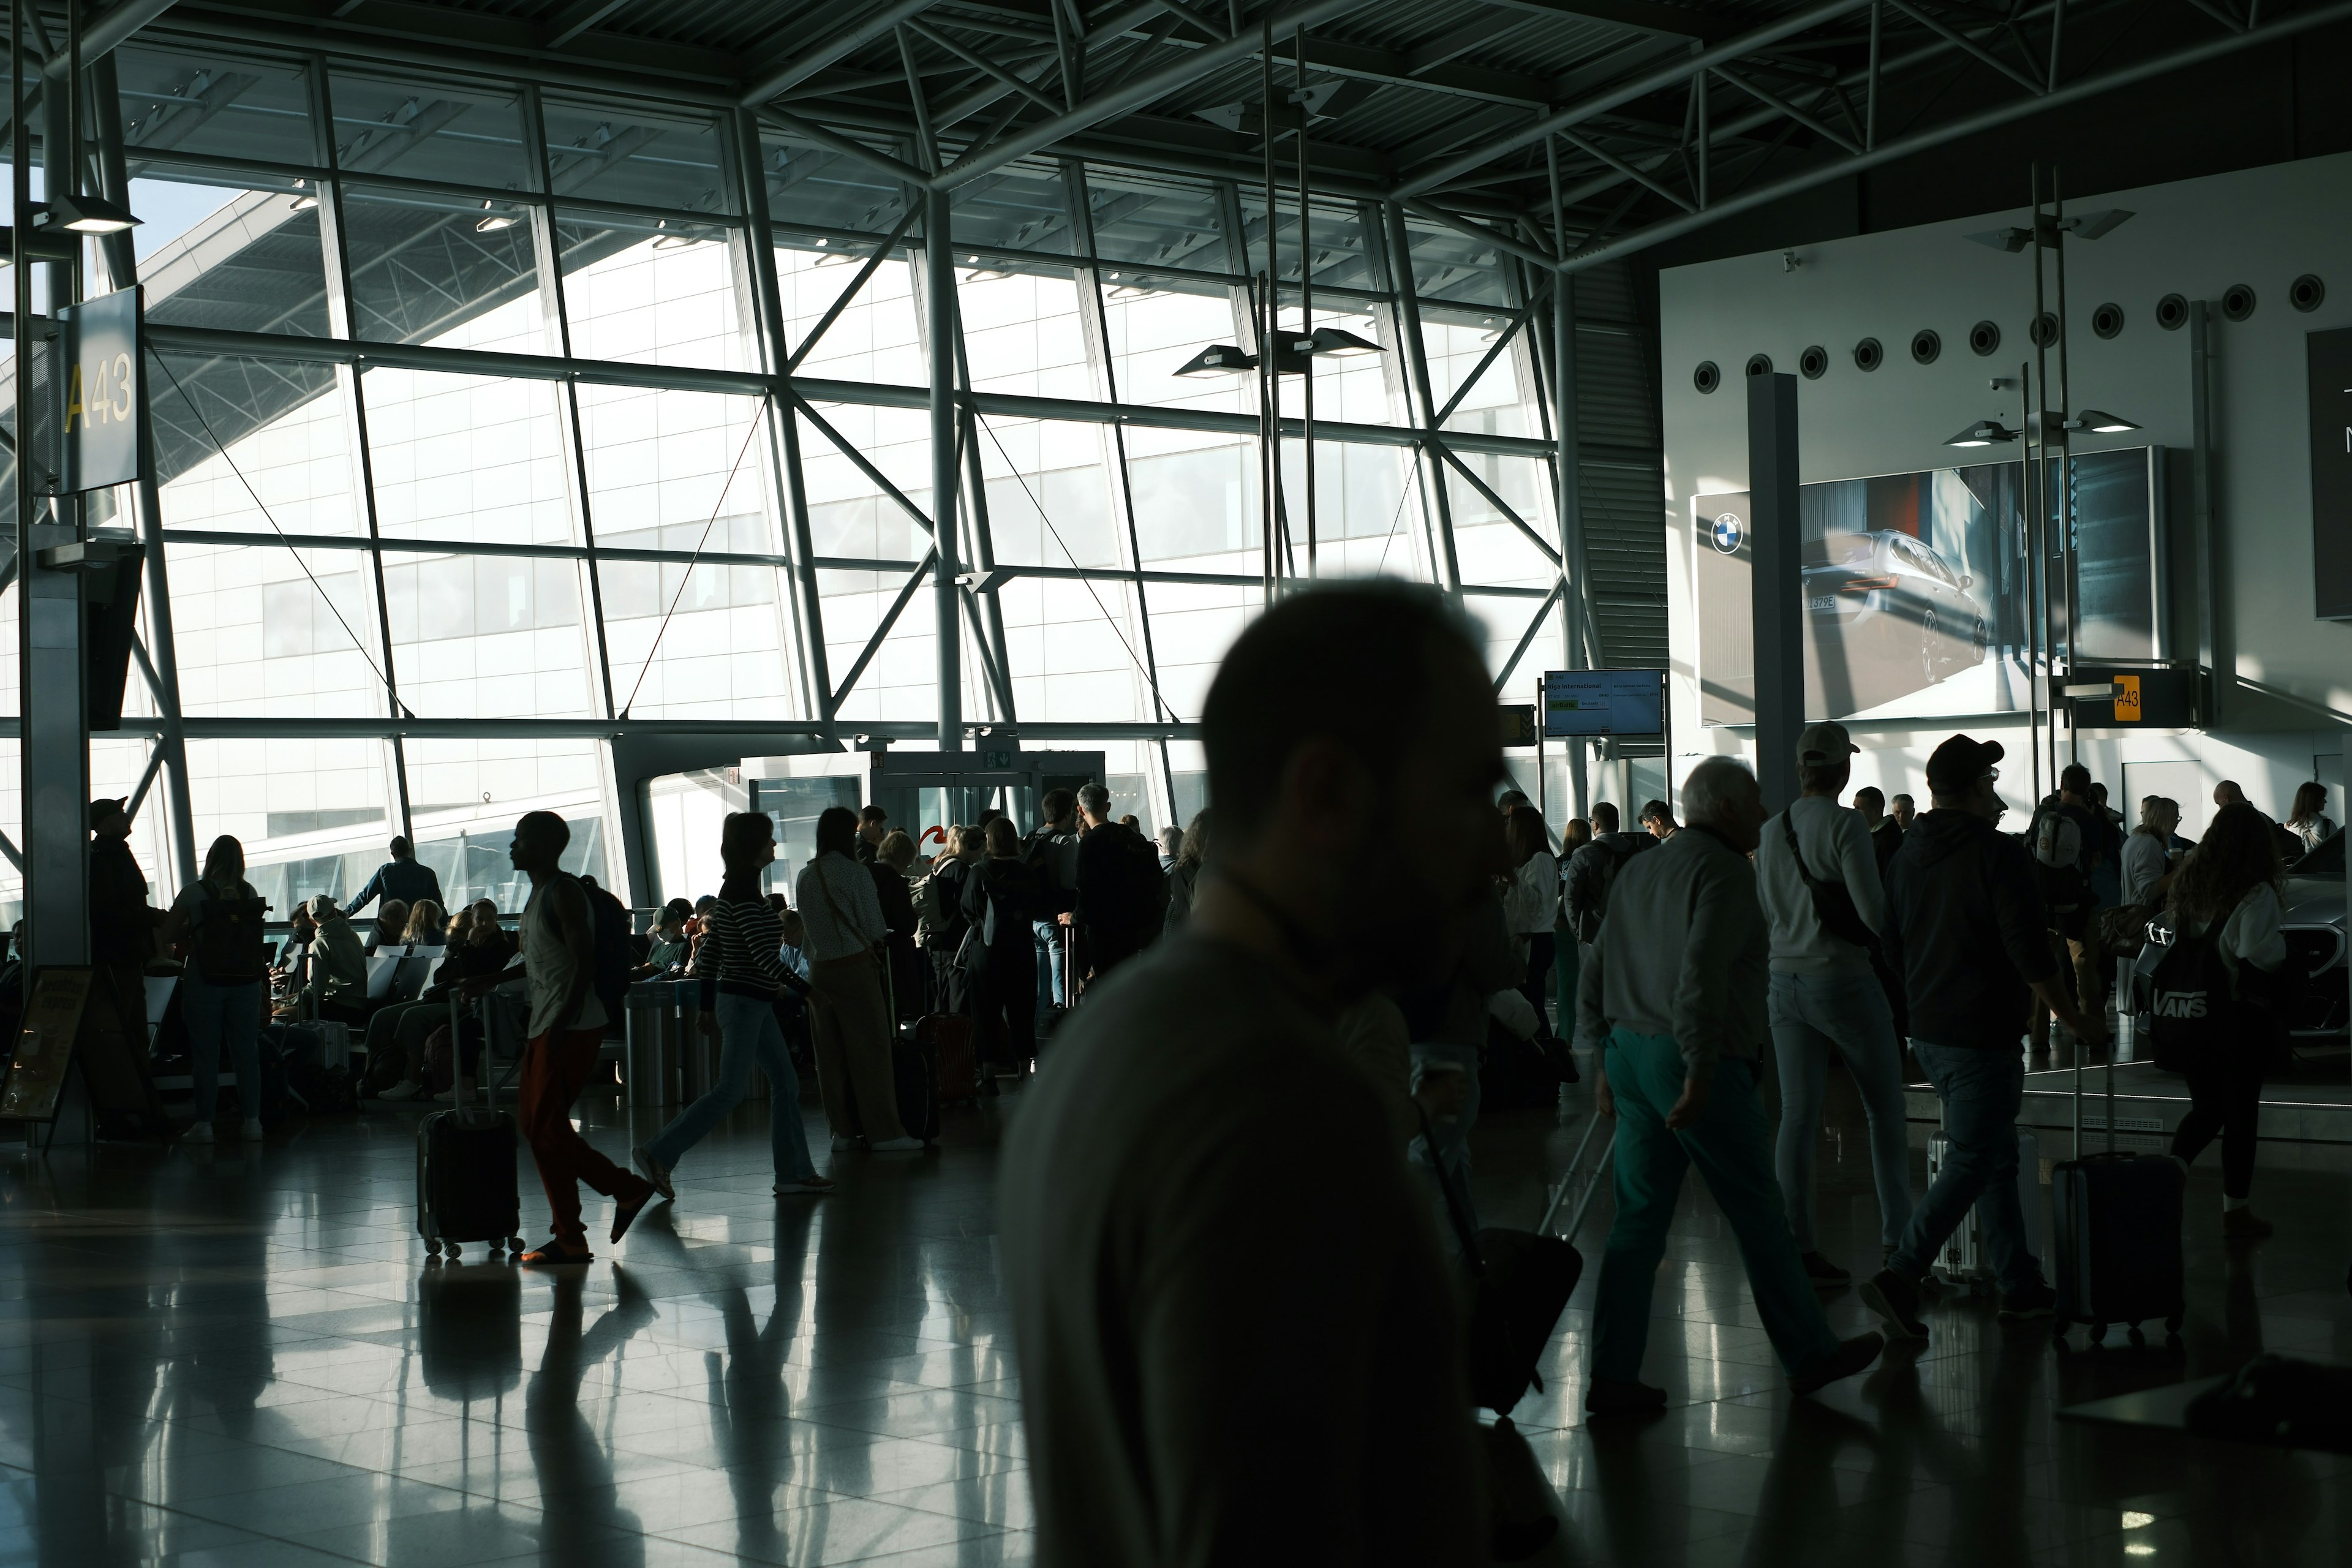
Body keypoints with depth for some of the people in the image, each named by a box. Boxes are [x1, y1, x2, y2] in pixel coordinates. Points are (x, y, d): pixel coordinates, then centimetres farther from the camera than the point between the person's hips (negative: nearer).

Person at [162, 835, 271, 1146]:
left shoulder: (193, 893, -6)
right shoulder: (250, 893, 2)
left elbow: (169, 935, -2)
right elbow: (259, 938, 9)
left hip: (204, 982, -3)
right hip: (245, 981, 3)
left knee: (205, 1054, 2)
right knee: (246, 1052, 8)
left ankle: (205, 1123, 2)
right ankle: (251, 1120, 9)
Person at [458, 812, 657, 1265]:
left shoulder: (563, 892, -13)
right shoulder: (539, 893, 17)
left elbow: (584, 960, -21)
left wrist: (564, 1022, -26)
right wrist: (493, 981, 28)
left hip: (572, 1028, -10)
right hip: (545, 1026, 10)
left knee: (546, 1129, -6)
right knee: (535, 1123, 11)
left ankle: (570, 1240, 1)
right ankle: (627, 1189, 16)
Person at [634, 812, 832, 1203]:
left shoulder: (736, 889, 11)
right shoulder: (743, 893, -18)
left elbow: (711, 950, 15)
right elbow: (764, 956, -23)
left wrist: (708, 1006, 19)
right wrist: (805, 990, -17)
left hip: (752, 1002, 10)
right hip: (744, 1003, -10)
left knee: (785, 1083, 9)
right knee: (730, 1090, -7)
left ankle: (794, 1173, 12)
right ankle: (657, 1154, -3)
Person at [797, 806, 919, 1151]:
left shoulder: (805, 877, 7)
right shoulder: (855, 873, -9)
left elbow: (808, 926, 13)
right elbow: (875, 929, -7)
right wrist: (874, 938, 14)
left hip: (818, 971, 6)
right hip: (855, 967, -6)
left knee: (831, 1055, 9)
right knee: (870, 1049, -2)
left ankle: (843, 1130, 13)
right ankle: (883, 1132, -2)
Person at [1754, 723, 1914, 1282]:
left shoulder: (1772, 830, 5)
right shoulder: (1845, 825, -15)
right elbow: (1873, 910, -18)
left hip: (1786, 980, 6)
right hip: (1843, 979, -5)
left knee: (1798, 1115, 4)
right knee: (1885, 1110, 10)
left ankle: (1798, 1246, 2)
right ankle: (1896, 1236, 15)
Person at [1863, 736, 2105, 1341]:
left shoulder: (1909, 854, 9)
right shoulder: (1998, 854, -14)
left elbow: (1893, 947, 16)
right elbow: (2030, 952, -18)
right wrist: (2073, 1020, -7)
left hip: (1927, 1033, 8)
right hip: (1981, 1036, -8)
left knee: (1997, 1156, 16)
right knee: (1971, 1164, -5)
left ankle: (2020, 1284, 20)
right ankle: (1900, 1276, -15)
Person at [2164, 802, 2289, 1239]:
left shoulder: (2187, 883, 2)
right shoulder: (2257, 893, -17)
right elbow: (2259, 955, -24)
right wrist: (2280, 949, -5)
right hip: (2241, 1015, -5)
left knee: (2205, 1106, 19)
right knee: (2241, 1112, 8)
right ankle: (2235, 1211, 16)